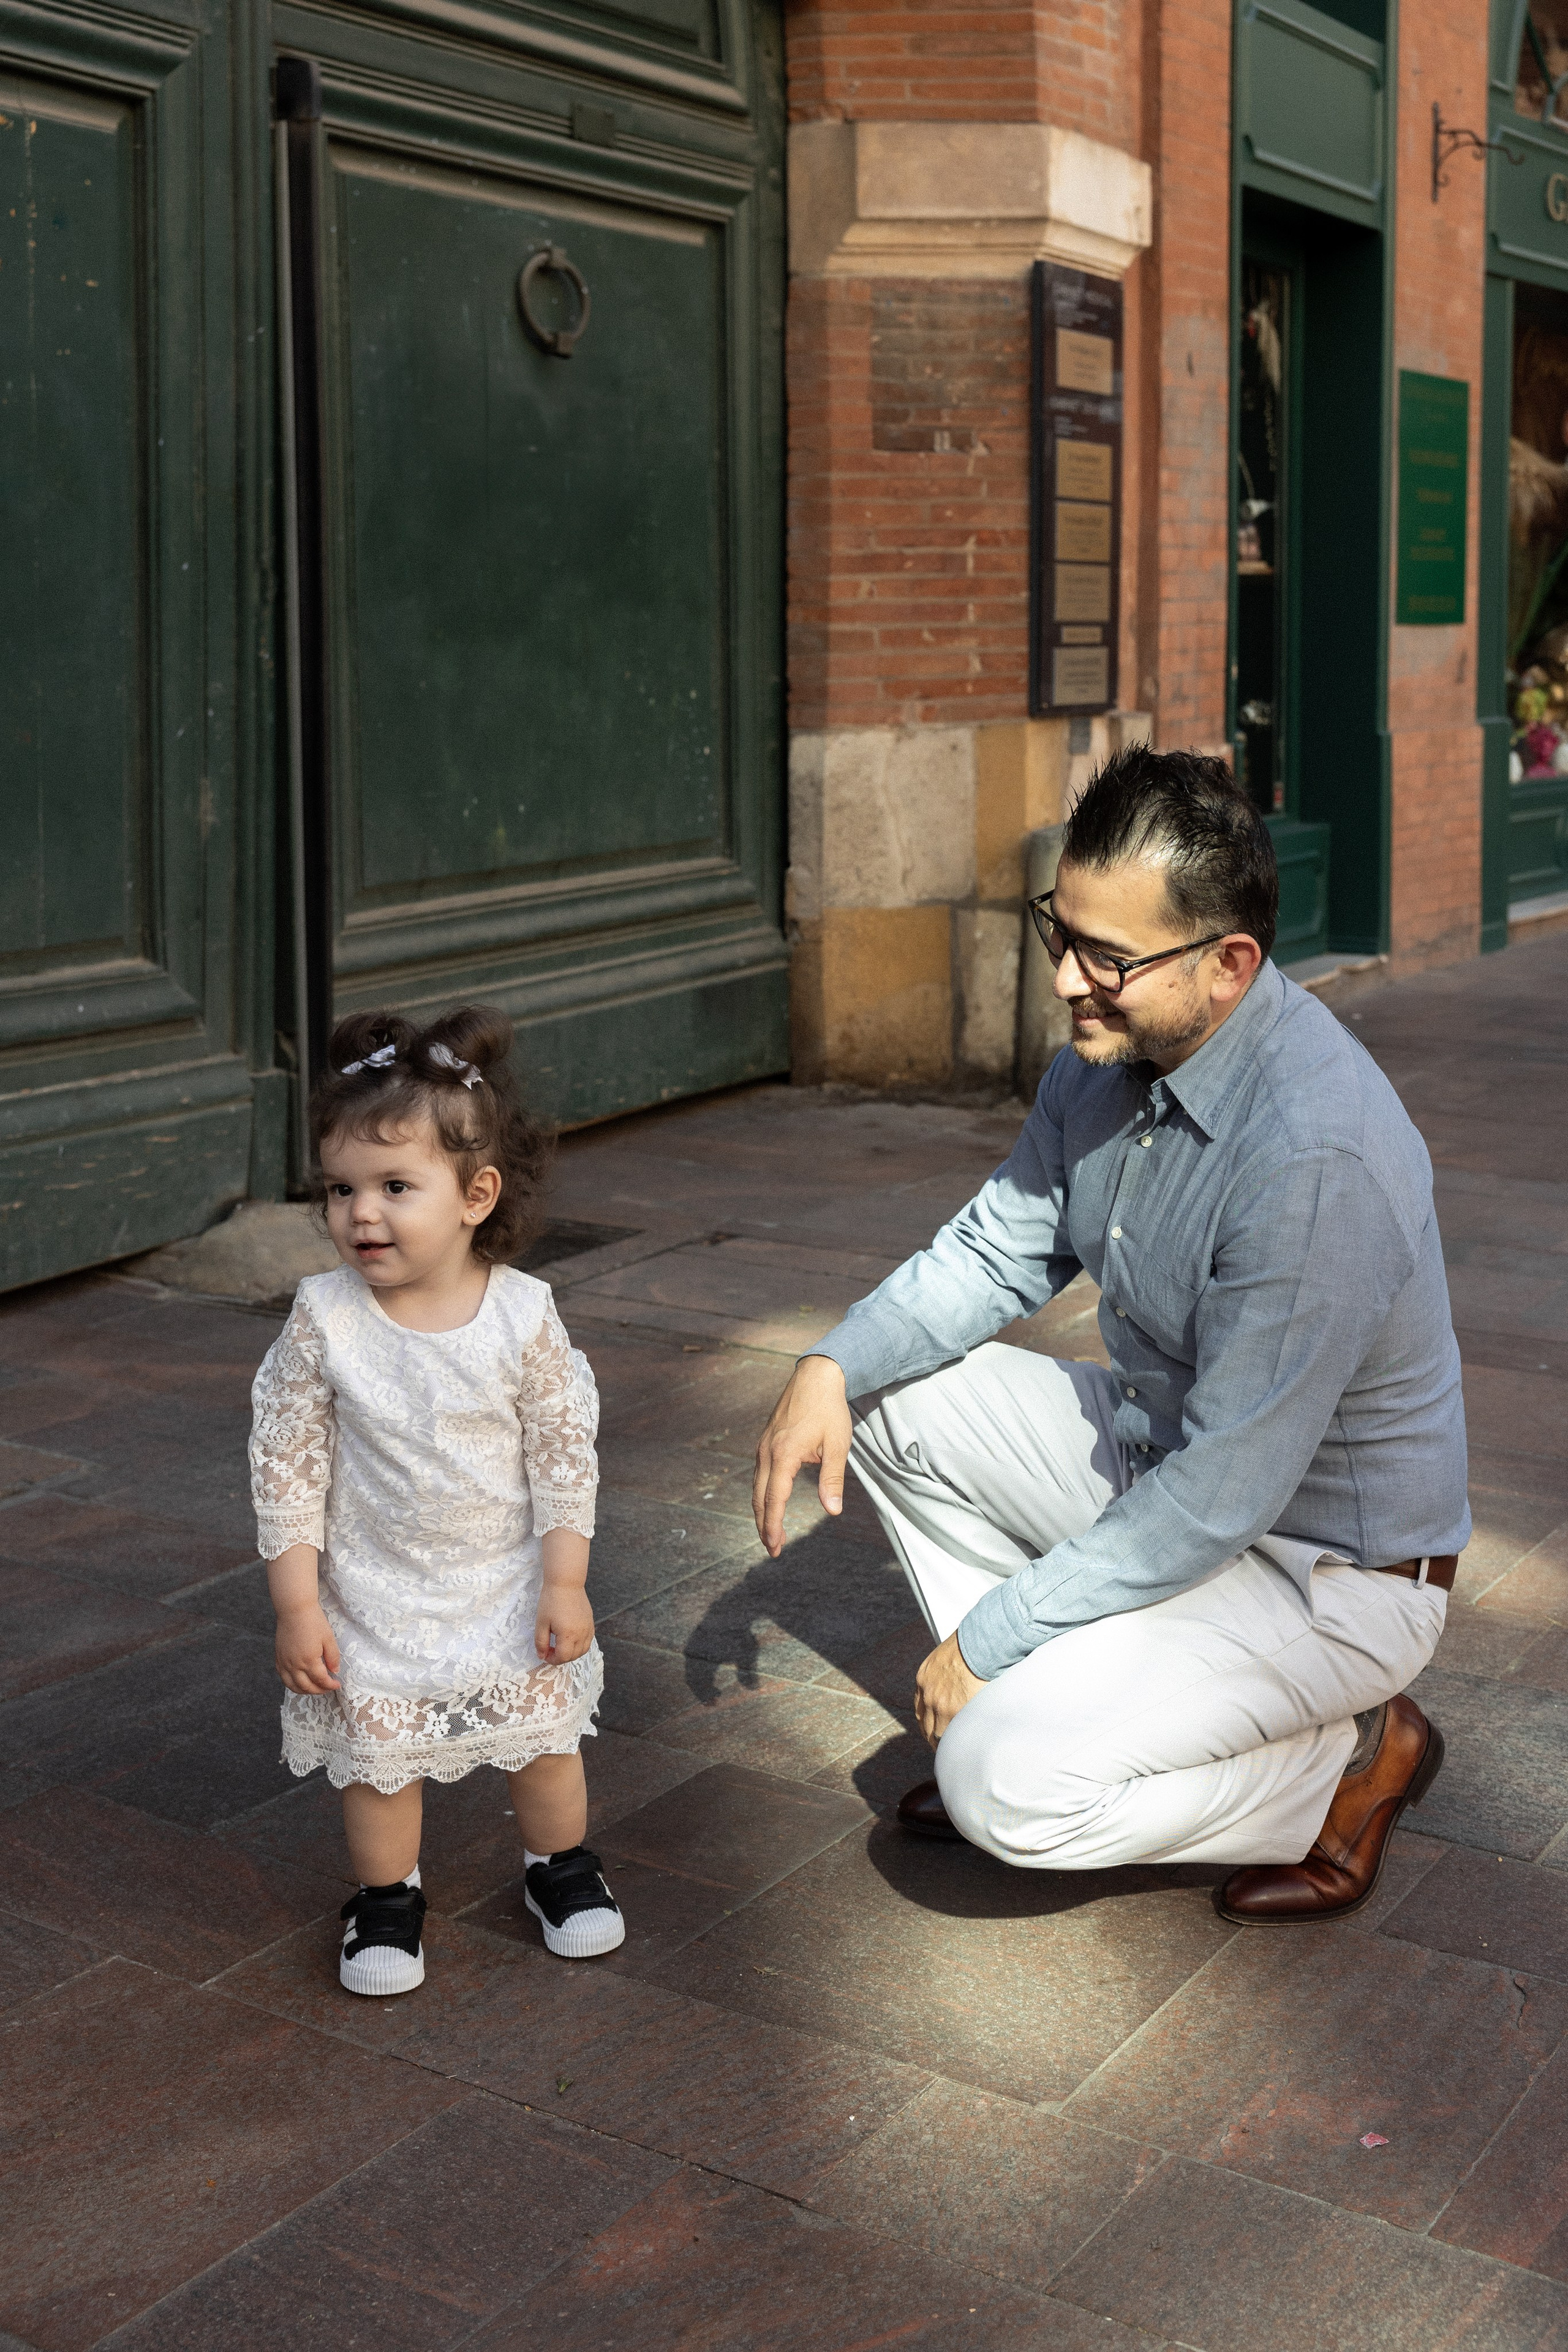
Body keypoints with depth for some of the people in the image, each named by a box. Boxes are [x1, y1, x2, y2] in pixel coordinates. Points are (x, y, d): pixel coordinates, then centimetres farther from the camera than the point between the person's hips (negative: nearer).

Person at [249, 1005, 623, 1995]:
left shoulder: (523, 1316, -18)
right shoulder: (323, 1322, -18)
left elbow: (565, 1453, -8)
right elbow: (286, 1466, -11)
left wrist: (566, 1584, -7)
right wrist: (297, 1606, -10)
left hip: (509, 1585, 0)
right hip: (374, 1596, 0)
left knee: (544, 1738, 15)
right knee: (377, 1757, 11)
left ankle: (563, 1867, 42)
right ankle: (388, 1897, 37)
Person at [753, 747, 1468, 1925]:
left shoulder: (1315, 1159, -34)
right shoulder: (1112, 1049, -6)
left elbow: (1221, 1498, -29)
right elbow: (1000, 1250, 8)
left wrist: (990, 1636, -20)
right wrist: (835, 1366, -9)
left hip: (1326, 1567, -8)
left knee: (1008, 1787, -22)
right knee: (891, 1392, 3)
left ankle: (1355, 1759, 2)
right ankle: (1057, 1695, 12)